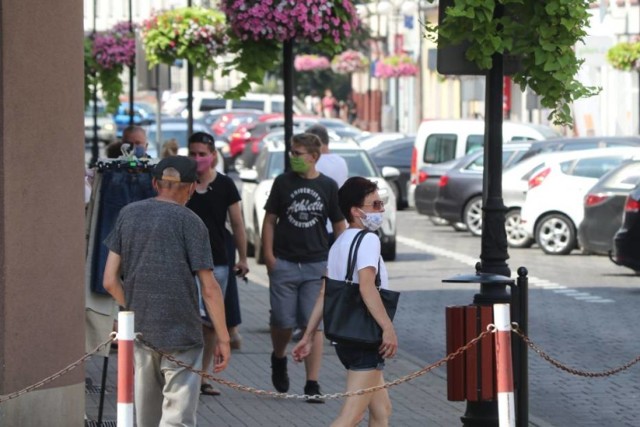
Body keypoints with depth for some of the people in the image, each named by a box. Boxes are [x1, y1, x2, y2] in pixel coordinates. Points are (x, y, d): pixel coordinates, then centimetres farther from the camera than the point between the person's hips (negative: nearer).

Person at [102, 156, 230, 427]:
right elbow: (209, 289, -8)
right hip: (181, 333, -5)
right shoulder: (190, 222, -6)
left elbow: (110, 281, 5)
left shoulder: (128, 214, 6)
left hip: (139, 332, 5)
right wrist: (223, 338, -1)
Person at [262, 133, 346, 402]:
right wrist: (268, 254, -4)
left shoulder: (327, 186, 2)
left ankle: (312, 384, -1)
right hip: (284, 263, 0)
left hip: (316, 265, 0)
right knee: (283, 322, 1)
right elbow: (270, 220, 5)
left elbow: (339, 224, 10)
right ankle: (279, 360, 33)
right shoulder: (283, 182, 2)